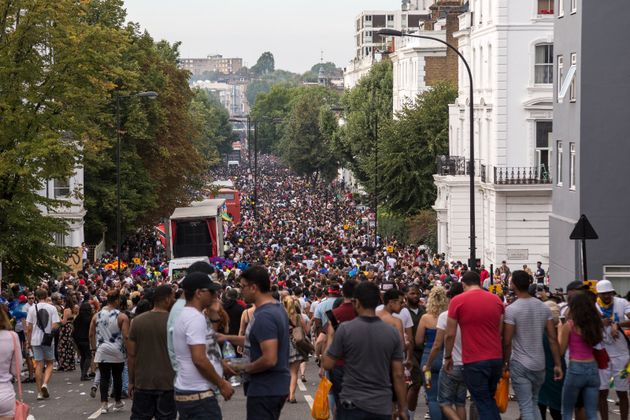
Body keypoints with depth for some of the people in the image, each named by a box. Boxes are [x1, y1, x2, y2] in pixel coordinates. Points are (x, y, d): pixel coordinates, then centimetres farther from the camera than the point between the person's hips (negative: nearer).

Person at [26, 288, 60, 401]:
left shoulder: (32, 308, -1)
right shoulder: (52, 308, -5)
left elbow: (29, 327, 0)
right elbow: (55, 326, -12)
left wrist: (28, 341, 9)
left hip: (36, 340, 1)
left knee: (39, 365, 6)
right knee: (50, 363, 14)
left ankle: (40, 392, 6)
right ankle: (45, 383, -9)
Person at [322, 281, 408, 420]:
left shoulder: (345, 329, -9)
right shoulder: (392, 333, -2)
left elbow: (327, 364, -2)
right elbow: (398, 375, -1)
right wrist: (403, 408, 7)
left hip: (352, 404, -2)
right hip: (382, 406, 2)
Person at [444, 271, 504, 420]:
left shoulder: (458, 301, -5)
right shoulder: (496, 299, 7)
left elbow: (450, 334, -3)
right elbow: (502, 332, 12)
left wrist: (448, 357, 10)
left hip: (474, 360, -4)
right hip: (496, 358, 5)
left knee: (483, 404, 2)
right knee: (491, 400, 22)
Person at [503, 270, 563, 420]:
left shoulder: (511, 310, -12)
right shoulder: (544, 308, 2)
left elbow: (507, 342, -13)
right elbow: (553, 339, 0)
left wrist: (505, 363, 2)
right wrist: (557, 364, 4)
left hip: (520, 364, -5)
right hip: (540, 364, 5)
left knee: (526, 407, -3)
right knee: (534, 404, 21)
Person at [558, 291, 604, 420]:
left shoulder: (569, 325, -7)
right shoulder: (594, 324, 7)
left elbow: (560, 350, -2)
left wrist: (560, 329, 9)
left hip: (576, 368, -4)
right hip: (593, 368, 4)